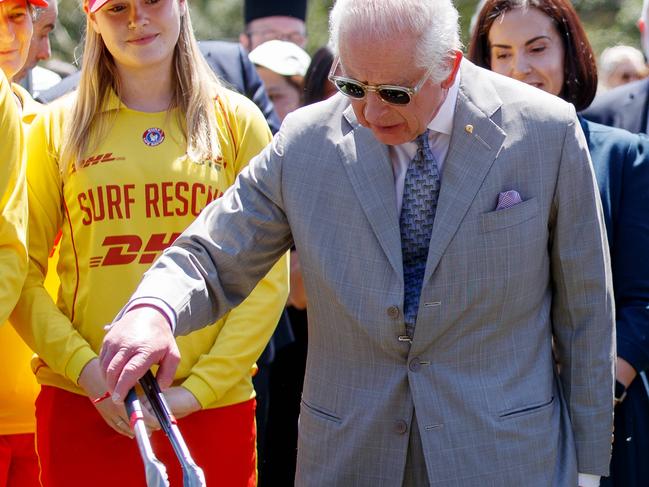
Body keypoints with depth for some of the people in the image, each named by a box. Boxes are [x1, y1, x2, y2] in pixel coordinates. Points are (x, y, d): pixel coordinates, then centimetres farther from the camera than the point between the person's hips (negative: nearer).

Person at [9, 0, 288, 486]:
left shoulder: (235, 119, 4)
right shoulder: (58, 127, 5)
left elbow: (269, 277, 0)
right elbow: (23, 272, 3)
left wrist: (198, 389, -9)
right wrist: (86, 369, -11)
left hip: (215, 406, 0)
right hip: (80, 406, 0)